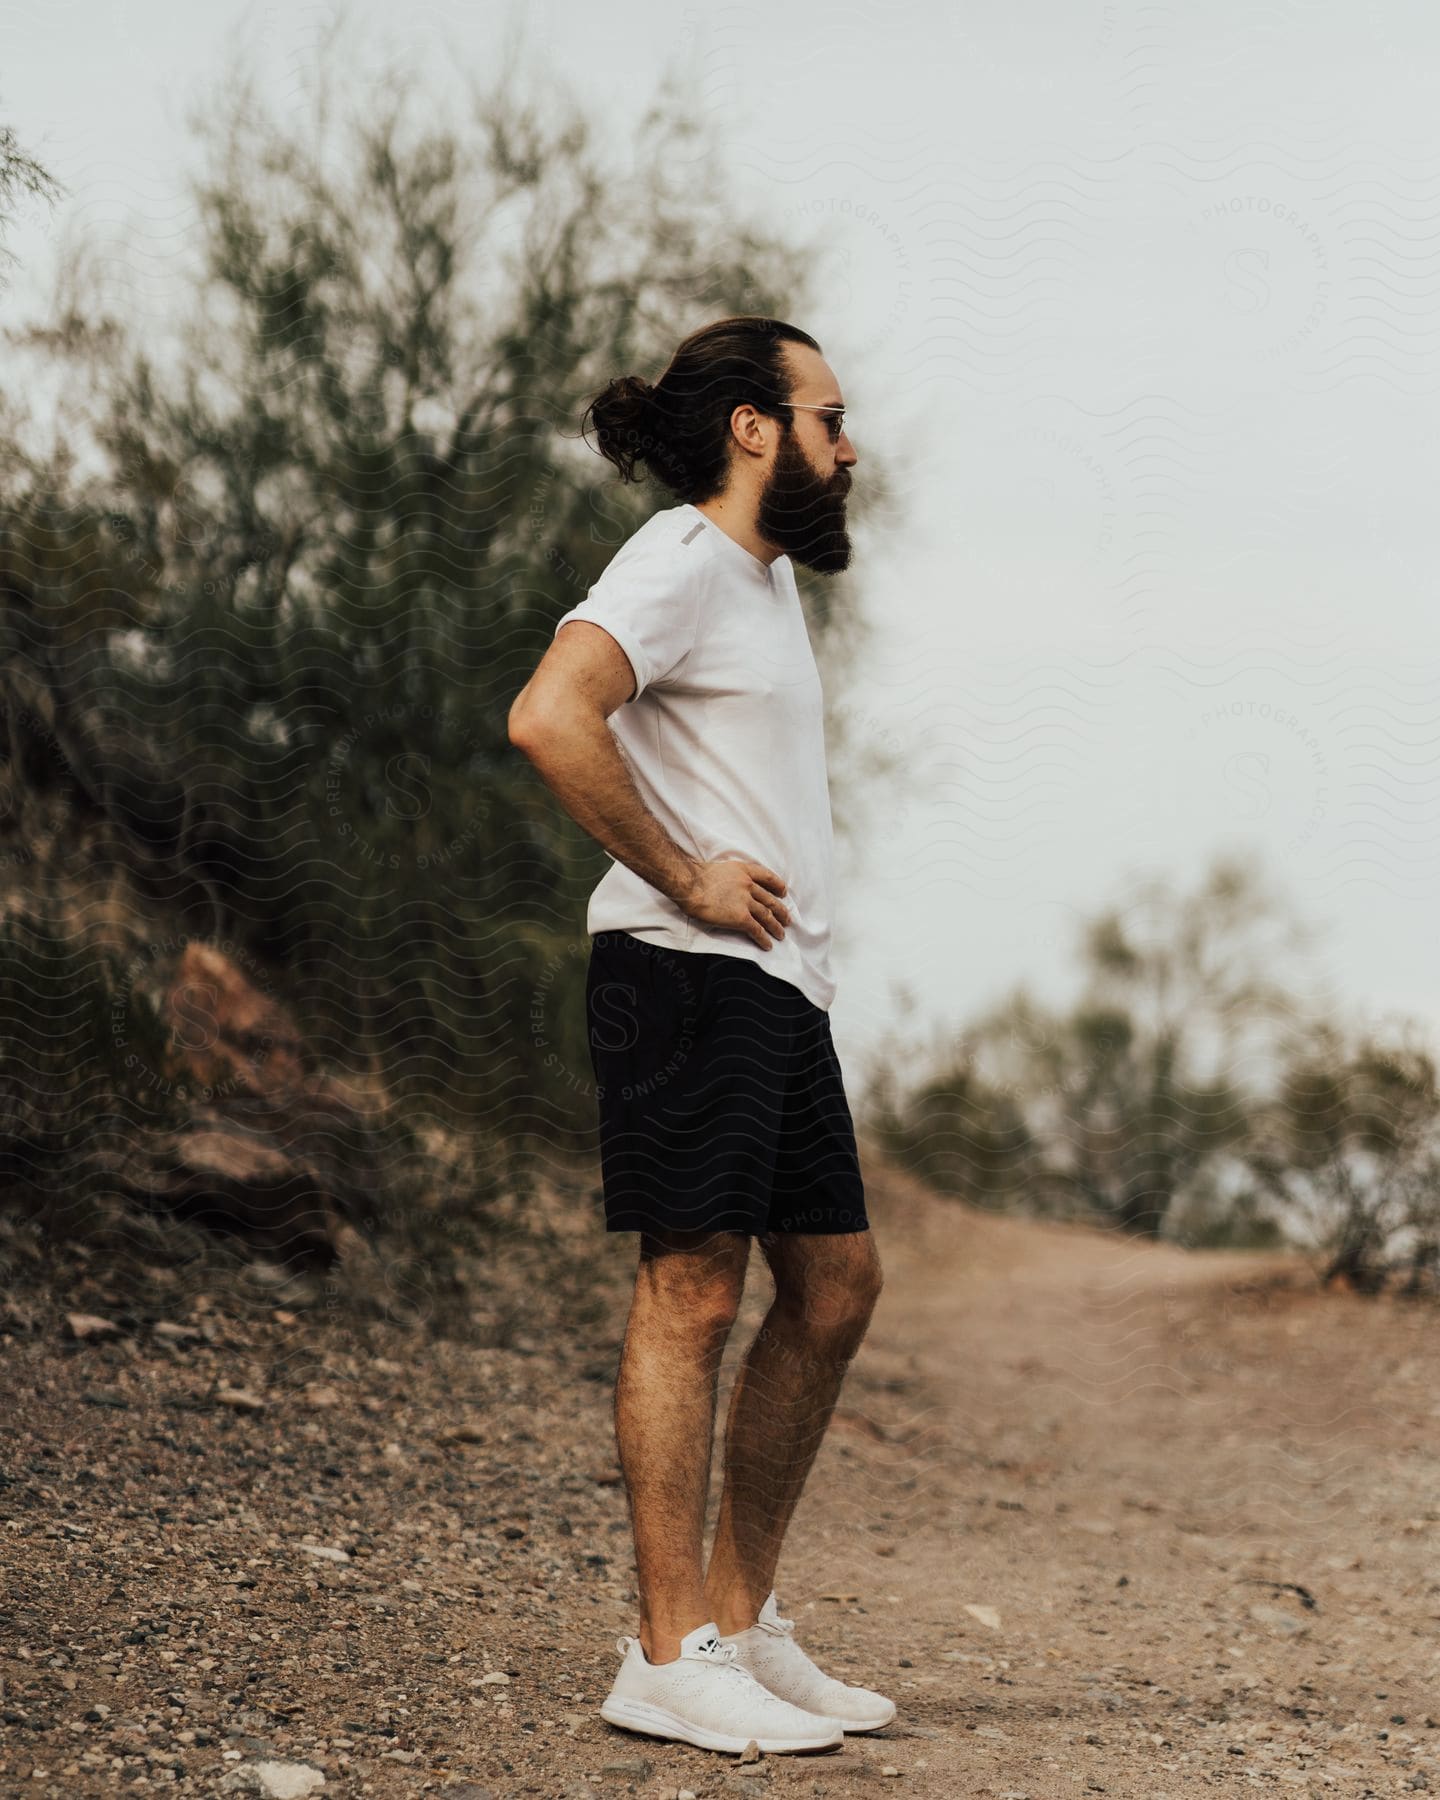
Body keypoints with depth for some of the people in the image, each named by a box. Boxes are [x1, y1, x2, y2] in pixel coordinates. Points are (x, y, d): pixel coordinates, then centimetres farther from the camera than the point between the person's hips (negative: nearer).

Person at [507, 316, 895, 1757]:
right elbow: (549, 718, -26)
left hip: (778, 987, 10)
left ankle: (741, 1621, 19)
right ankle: (668, 1661, -4)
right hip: (691, 977, -10)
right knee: (693, 1288, -8)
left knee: (834, 1284, 11)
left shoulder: (766, 574, 21)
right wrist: (685, 879, -20)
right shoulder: (681, 562, -10)